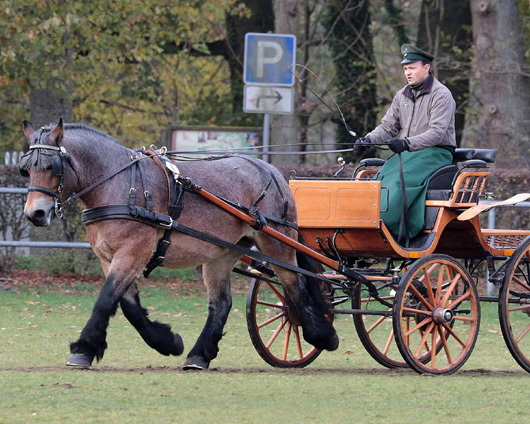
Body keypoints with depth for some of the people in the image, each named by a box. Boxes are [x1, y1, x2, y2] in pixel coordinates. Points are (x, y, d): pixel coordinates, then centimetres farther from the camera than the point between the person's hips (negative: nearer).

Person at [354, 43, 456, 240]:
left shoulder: (441, 95, -8)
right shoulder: (402, 96, 15)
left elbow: (437, 132, -20)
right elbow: (387, 127, 15)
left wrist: (407, 143, -34)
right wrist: (368, 140, -8)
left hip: (434, 153, -7)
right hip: (406, 154, 7)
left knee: (400, 182, -30)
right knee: (381, 179, -18)